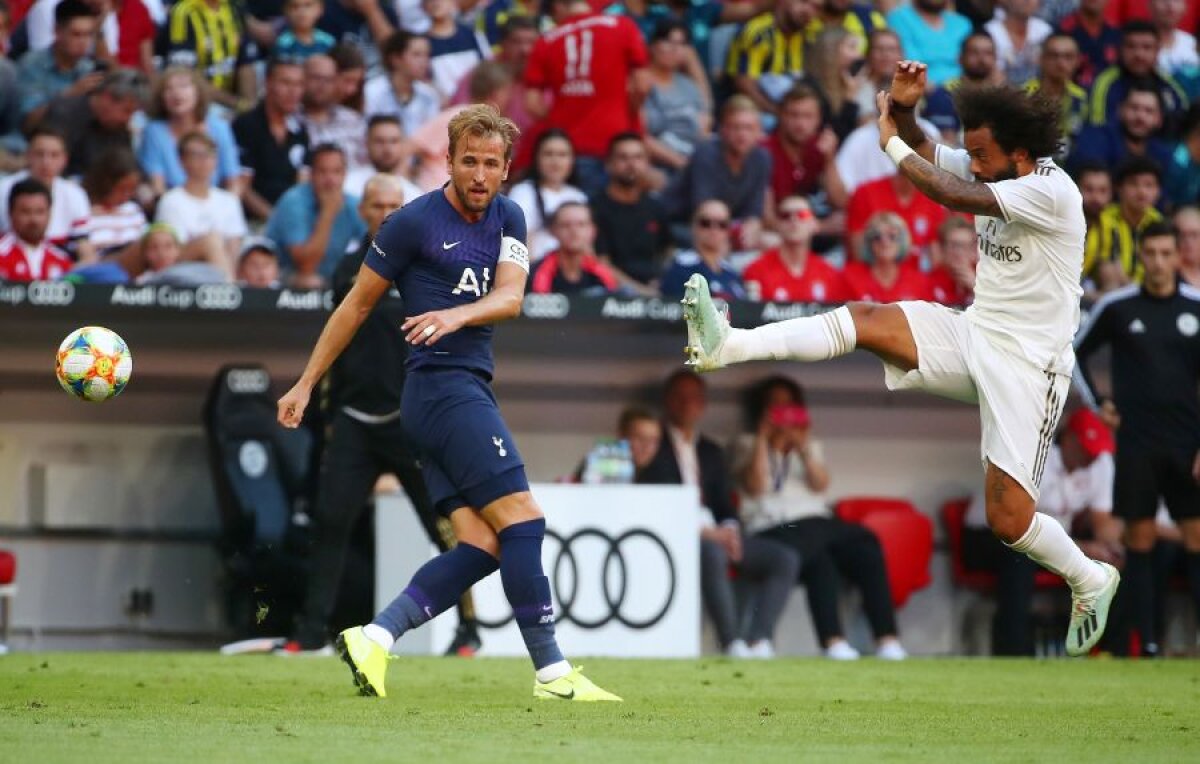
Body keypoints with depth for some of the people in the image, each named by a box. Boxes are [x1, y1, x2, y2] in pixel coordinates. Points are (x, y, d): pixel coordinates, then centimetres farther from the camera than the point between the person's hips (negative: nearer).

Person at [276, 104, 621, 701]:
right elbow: (357, 303, 4)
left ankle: (374, 637, -10)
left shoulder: (508, 220, 15)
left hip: (469, 389, 7)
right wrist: (306, 384, 8)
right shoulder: (414, 222, -3)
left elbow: (510, 297, -1)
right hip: (440, 381, -7)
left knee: (482, 545, -6)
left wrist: (456, 315, -22)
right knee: (521, 517, -14)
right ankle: (552, 671, -15)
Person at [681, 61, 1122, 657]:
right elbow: (926, 155, 13)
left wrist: (892, 143, -21)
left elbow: (955, 196, -29)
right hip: (972, 335, 7)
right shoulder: (992, 173, 5)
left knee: (1009, 519, -11)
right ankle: (729, 345, -30)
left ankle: (1090, 580, 17)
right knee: (865, 319, -17)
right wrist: (903, 110, -9)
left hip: (1026, 364, -7)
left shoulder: (1051, 192, -20)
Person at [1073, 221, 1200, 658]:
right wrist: (1096, 403, 6)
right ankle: (1147, 643, 2)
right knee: (1140, 540, -1)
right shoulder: (1117, 307, 1)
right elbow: (1076, 352, 15)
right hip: (1136, 442, 0)